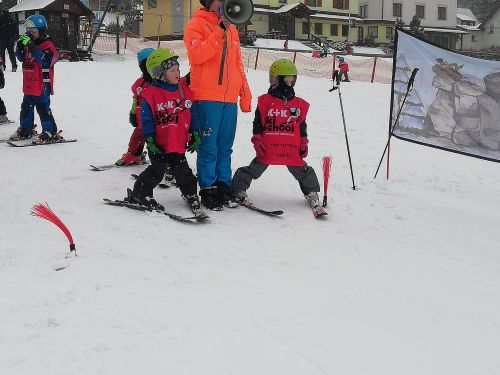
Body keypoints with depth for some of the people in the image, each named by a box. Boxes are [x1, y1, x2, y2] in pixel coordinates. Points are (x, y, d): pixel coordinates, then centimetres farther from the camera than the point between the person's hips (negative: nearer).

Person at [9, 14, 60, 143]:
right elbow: (21, 58, 16)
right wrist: (20, 47, -3)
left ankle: (50, 132, 3)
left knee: (43, 108, -5)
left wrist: (31, 47, -34)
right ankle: (26, 129, 29)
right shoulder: (29, 44, 11)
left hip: (42, 85, -9)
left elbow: (45, 60, -29)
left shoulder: (47, 45, -13)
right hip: (29, 85, 9)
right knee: (26, 107, 17)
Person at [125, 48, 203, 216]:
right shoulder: (150, 94, -10)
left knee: (182, 171, 8)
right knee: (157, 171, -5)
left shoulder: (185, 92, 6)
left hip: (178, 143, 4)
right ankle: (138, 194, 11)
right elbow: (146, 120, -8)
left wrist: (195, 135, 8)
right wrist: (150, 139, -13)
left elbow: (191, 116, 13)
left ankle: (191, 196, 23)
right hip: (159, 144, -4)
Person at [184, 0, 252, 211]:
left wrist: (245, 95, 19)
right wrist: (219, 33, -20)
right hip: (206, 98, -6)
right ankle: (208, 190, 3)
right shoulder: (197, 25, 0)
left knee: (225, 147, 8)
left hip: (230, 98, 6)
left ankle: (223, 187, 14)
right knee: (209, 147, -4)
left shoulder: (231, 29, 19)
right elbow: (196, 55, -17)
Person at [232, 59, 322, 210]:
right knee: (255, 169, 0)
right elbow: (258, 123, 3)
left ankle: (311, 193, 23)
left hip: (291, 149, 3)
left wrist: (303, 144, 11)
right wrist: (257, 141, -4)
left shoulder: (299, 104, 10)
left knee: (303, 171, 6)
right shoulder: (265, 101, -1)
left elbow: (302, 125, 16)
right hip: (268, 148, -3)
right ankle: (239, 190, 12)